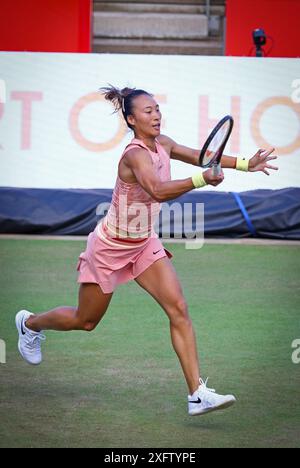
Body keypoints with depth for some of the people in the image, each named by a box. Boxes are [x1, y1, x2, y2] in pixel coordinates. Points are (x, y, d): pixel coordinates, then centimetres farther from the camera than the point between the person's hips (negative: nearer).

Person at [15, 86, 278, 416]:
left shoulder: (162, 144, -4)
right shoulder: (135, 155, -30)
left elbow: (197, 156, 10)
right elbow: (159, 190, -48)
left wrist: (244, 164, 0)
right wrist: (201, 180, -61)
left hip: (144, 243, 7)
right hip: (110, 247, -7)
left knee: (178, 309, -11)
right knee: (85, 321, 12)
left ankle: (197, 394, -15)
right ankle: (29, 323, 43)